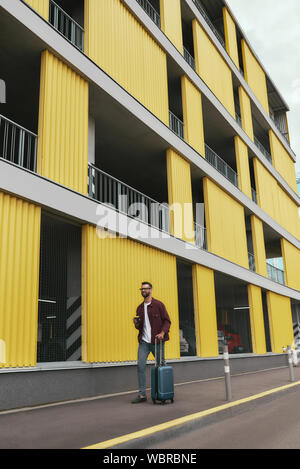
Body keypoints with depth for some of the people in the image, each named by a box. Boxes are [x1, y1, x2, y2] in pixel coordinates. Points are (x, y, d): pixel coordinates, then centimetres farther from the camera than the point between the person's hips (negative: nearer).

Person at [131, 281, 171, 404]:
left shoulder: (158, 304, -2)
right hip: (143, 341, 4)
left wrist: (162, 332, -20)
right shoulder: (140, 307, 13)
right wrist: (136, 323, -3)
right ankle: (142, 395, -1)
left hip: (156, 341, -4)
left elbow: (167, 321, -5)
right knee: (140, 366, -6)